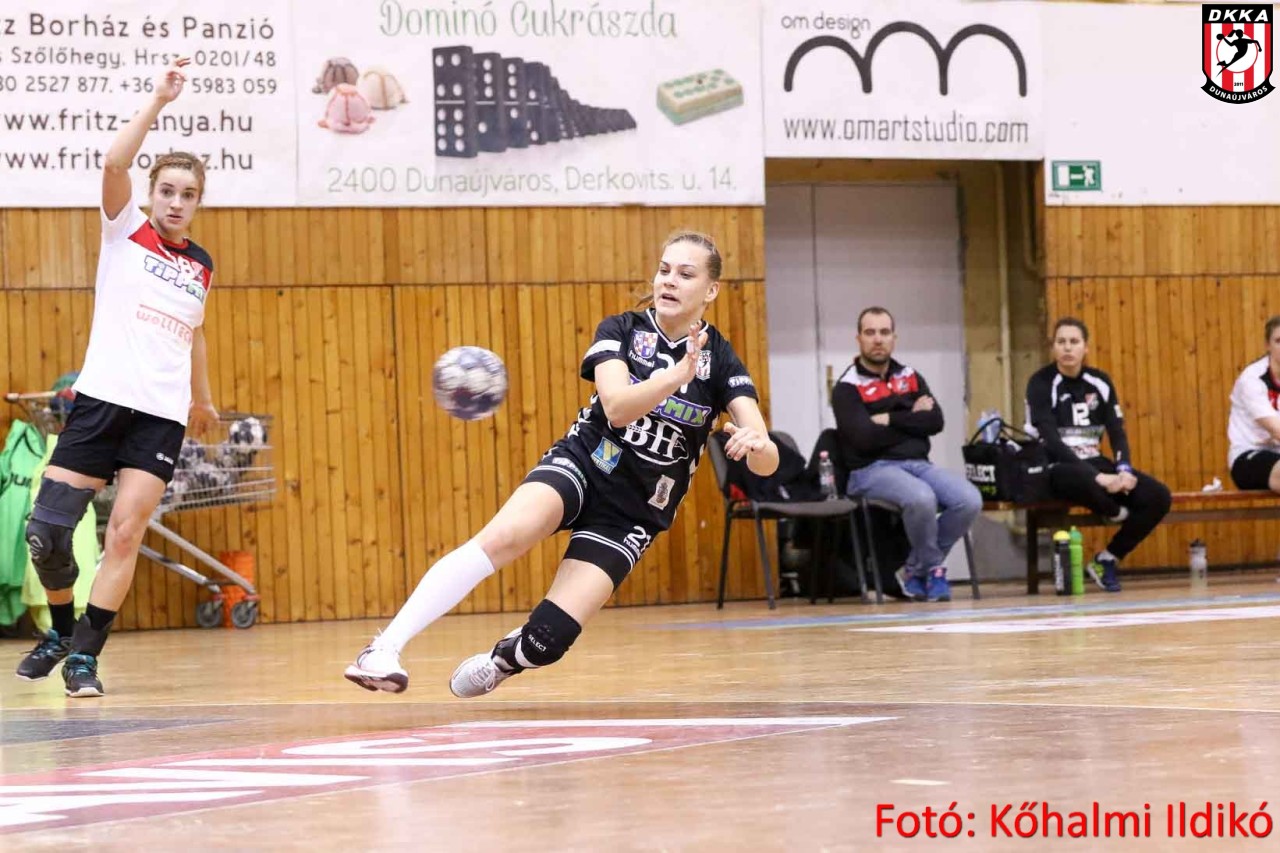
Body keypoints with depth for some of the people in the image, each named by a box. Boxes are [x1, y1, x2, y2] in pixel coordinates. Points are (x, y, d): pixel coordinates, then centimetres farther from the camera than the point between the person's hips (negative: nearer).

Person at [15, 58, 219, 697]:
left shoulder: (200, 266, 16)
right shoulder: (125, 231, 4)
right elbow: (114, 164, -15)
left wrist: (202, 399, 40)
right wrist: (158, 101, -16)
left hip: (163, 417, 3)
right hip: (103, 400, -3)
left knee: (125, 535, -8)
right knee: (47, 533, -7)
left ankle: (84, 656, 0)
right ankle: (61, 630, 19)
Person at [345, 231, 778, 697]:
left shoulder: (720, 360, -5)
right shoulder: (621, 330, -2)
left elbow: (767, 461, -15)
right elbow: (617, 406, -21)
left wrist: (758, 444, -39)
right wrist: (678, 375, -37)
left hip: (634, 512, 0)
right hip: (580, 465, 0)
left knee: (549, 637, -15)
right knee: (506, 535, -34)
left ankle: (497, 663, 23)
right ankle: (385, 648, -36)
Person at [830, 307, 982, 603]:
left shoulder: (911, 378, 17)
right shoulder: (847, 388, 0)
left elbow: (936, 421, 2)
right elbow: (864, 438, -14)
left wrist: (891, 420, -6)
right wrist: (912, 420, -3)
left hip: (918, 464, 6)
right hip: (872, 470, -6)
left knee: (969, 500, -22)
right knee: (921, 498, -37)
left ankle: (918, 569, -2)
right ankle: (934, 568, -8)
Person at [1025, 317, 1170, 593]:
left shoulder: (1099, 382, 8)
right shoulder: (1041, 383, -8)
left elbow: (1117, 432, 7)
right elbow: (1050, 440, -17)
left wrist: (1124, 471, -15)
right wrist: (1098, 477, -27)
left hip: (1095, 464, 6)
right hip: (1057, 469, -6)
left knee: (1158, 497, -15)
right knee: (1085, 481, -43)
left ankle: (1107, 559, -2)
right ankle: (1118, 515, -7)